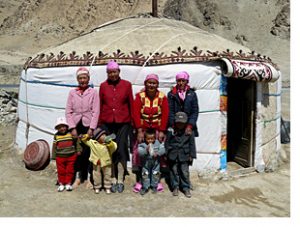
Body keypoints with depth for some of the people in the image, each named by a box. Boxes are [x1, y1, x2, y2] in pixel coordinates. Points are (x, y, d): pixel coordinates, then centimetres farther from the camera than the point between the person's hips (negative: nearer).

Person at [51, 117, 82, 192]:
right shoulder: (56, 136, -1)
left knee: (70, 170, 8)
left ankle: (68, 183, 21)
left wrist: (78, 150, 3)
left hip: (71, 156, 0)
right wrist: (54, 156, 4)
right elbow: (54, 146, 4)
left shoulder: (71, 133, -5)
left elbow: (76, 142, 4)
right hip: (60, 157, 1)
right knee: (61, 171, 8)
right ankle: (61, 184, 22)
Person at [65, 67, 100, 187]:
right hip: (76, 125, 2)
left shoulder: (93, 92, 1)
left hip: (88, 125, -2)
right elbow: (68, 111, 5)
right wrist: (72, 127, -4)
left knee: (88, 151, -3)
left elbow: (96, 112, -2)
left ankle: (88, 177, 10)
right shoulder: (72, 93, 7)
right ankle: (78, 176, 14)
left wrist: (91, 128, -8)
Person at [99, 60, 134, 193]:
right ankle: (113, 180, 16)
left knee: (121, 150, -3)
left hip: (123, 123, -1)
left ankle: (120, 181, 9)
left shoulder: (126, 85, 3)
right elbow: (100, 105, 9)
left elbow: (131, 104, 6)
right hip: (107, 123, 1)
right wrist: (99, 123, 8)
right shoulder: (103, 86, 6)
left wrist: (132, 121, 6)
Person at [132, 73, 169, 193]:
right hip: (142, 130, 0)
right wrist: (139, 131, -17)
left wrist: (161, 131, -11)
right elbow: (136, 114, -11)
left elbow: (165, 115, -6)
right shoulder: (140, 96, -6)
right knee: (139, 154, 0)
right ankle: (139, 180, 14)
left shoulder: (162, 97, -4)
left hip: (157, 130, 1)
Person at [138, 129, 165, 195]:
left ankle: (154, 186, 30)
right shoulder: (142, 144, -13)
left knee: (155, 174, 11)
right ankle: (145, 187, 21)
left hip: (155, 162, 1)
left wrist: (157, 153, -29)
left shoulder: (157, 143, -8)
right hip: (146, 162, -1)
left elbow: (162, 149, -12)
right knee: (145, 174, 7)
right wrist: (146, 150, -39)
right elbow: (139, 152, -24)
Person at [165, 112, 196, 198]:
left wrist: (192, 155, 1)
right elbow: (167, 143, 2)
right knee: (174, 171, 10)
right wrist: (166, 154, 1)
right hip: (173, 155, 1)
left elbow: (192, 144, 2)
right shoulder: (171, 131, -6)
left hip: (184, 156, 0)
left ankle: (186, 188, 18)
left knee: (185, 172, 3)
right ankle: (175, 187, 24)